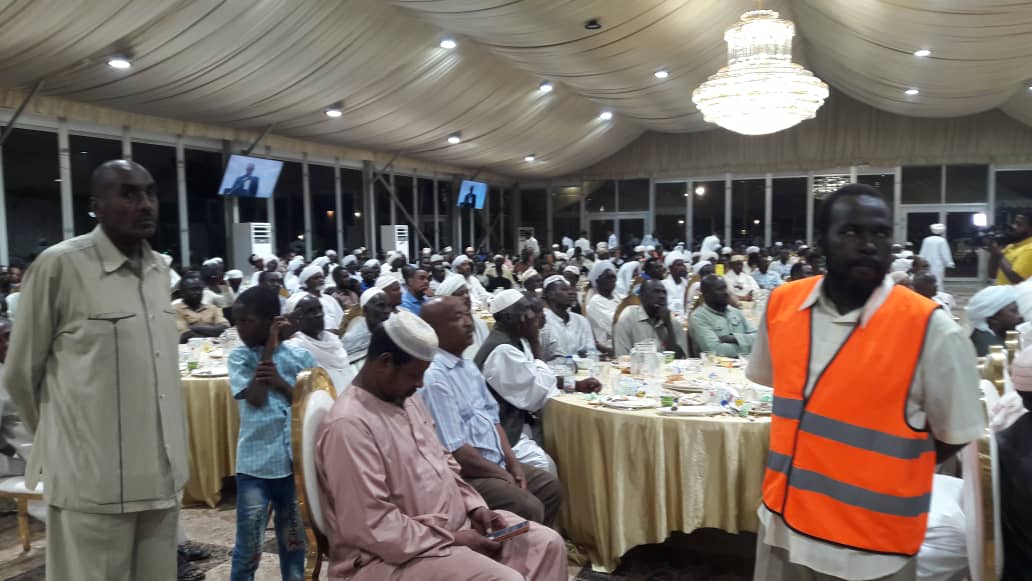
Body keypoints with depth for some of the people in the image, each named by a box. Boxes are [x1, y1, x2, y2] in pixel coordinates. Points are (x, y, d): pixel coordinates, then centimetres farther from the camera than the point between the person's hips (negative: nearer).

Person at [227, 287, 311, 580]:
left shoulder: (301, 357, 0)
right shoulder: (238, 357, -1)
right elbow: (256, 398, -16)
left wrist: (281, 383, -15)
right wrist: (269, 348, -11)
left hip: (295, 464, 1)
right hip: (255, 467, -1)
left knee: (294, 543, 16)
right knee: (248, 550, 6)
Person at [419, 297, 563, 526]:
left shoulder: (468, 365, 10)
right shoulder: (434, 377, -21)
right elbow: (455, 451, -23)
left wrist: (512, 463, 1)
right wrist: (501, 474, -12)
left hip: (497, 463, 10)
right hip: (465, 474, -10)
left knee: (552, 487, 10)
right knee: (529, 508, -21)